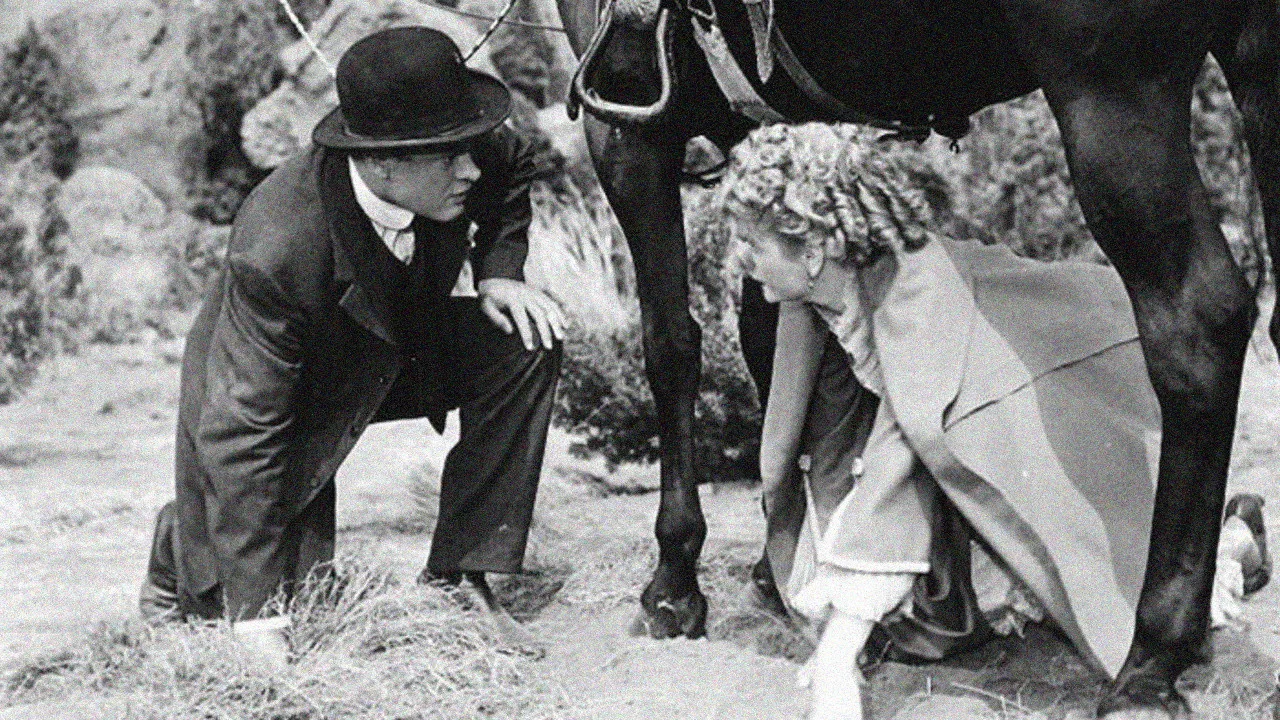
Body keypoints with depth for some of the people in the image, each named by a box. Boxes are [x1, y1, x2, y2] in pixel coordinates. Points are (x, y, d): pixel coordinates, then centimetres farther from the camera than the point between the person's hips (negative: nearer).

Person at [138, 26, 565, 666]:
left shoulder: (472, 161, -25)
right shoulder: (276, 253, -42)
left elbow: (512, 166, 4)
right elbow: (241, 434, -36)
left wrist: (498, 270, -13)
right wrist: (257, 616, -35)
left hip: (395, 351, 6)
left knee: (527, 344, -18)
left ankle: (459, 580, -8)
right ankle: (182, 548, 33)